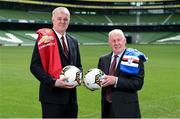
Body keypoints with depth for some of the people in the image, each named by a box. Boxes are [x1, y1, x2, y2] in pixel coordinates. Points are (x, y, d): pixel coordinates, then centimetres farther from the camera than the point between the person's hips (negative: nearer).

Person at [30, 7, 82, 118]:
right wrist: (54, 82, -21)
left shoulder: (73, 42, 14)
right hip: (52, 95, -6)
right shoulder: (44, 39, -6)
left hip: (71, 96, 6)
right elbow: (35, 66, -11)